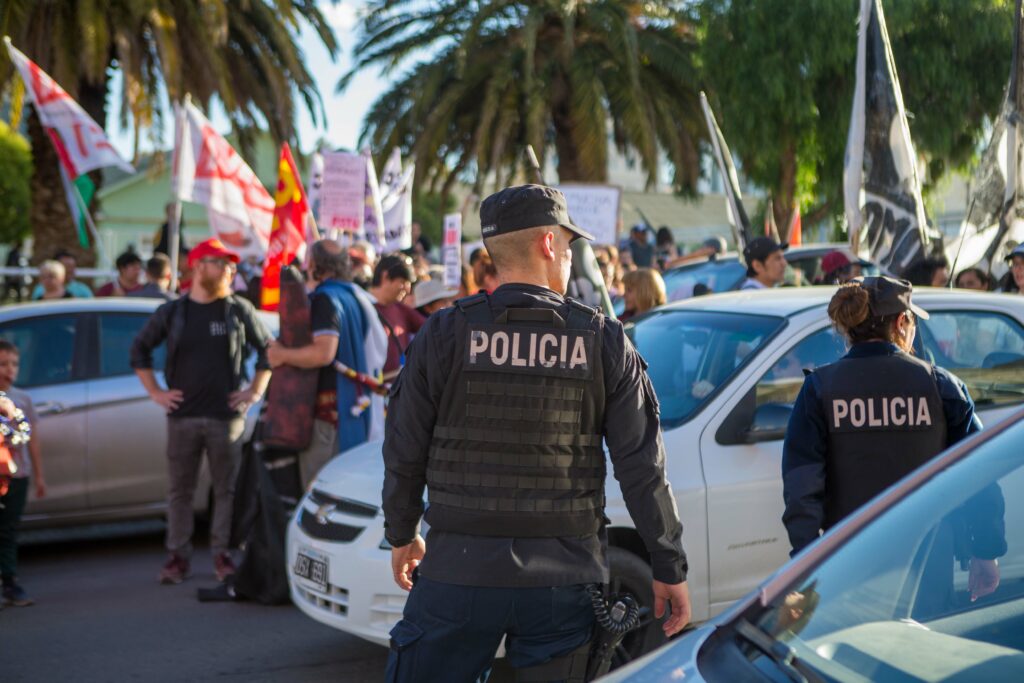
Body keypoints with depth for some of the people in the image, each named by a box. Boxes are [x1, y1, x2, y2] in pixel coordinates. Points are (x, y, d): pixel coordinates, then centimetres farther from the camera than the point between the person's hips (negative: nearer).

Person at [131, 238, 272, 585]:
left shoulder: (239, 310, 4)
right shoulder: (172, 313, 6)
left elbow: (266, 350, 11)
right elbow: (140, 350, 14)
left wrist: (255, 391, 3)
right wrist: (156, 392, 7)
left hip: (226, 415, -1)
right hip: (182, 415, 1)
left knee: (226, 489, 1)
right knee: (180, 490, 4)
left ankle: (222, 554, 11)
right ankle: (178, 556, 12)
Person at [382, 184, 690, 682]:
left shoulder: (445, 333, -3)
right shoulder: (604, 341, -1)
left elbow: (404, 453, 2)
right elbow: (642, 468, 0)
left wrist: (402, 535, 19)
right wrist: (669, 569, 7)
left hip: (459, 571, -1)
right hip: (563, 579, 1)